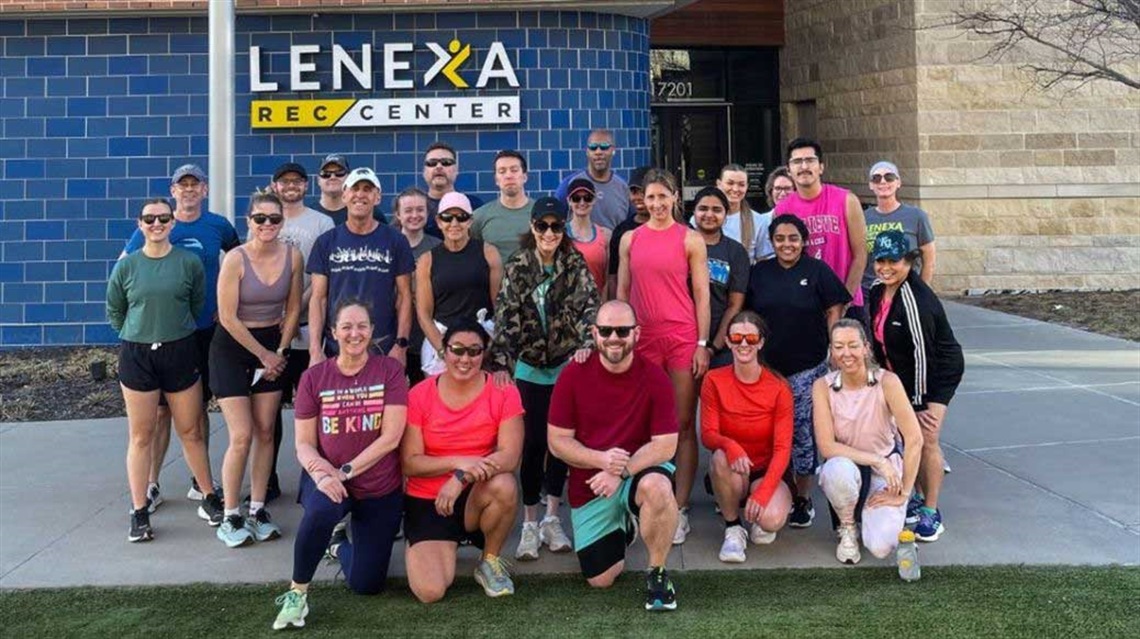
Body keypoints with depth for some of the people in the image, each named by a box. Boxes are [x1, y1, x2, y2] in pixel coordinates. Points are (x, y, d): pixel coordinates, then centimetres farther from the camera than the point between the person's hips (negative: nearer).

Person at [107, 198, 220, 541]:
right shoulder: (127, 266, -1)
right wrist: (139, 334, 11)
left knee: (191, 432, 7)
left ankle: (209, 499, 22)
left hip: (181, 352, 0)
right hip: (136, 355, 1)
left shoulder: (189, 262, -3)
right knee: (140, 436, 5)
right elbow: (114, 311, 11)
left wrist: (175, 332, 8)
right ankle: (139, 512, 12)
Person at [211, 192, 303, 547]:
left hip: (273, 347, 4)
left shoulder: (293, 257, -4)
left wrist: (281, 351, -2)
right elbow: (228, 317, -15)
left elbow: (293, 309, 6)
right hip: (233, 348, -4)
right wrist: (264, 355, -10)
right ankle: (230, 519, 5)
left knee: (265, 433, 6)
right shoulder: (236, 259, -17)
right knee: (242, 437, -7)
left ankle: (258, 511, 17)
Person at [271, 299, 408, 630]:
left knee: (366, 585, 6)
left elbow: (391, 437, -14)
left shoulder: (390, 370, -8)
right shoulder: (314, 377, -3)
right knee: (321, 512, -39)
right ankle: (297, 593, -15)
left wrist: (344, 472, -20)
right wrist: (321, 473, -23)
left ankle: (341, 546, 41)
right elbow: (304, 444, -2)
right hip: (328, 480, 0)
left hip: (380, 489, 1)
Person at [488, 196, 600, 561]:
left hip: (567, 366, 1)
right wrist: (500, 362, -22)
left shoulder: (576, 266, -1)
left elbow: (590, 305, -12)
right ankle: (529, 525, 8)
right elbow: (505, 315, -10)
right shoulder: (517, 268, -2)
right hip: (530, 369, -1)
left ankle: (552, 519, 20)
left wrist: (585, 343, -30)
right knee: (533, 443, -1)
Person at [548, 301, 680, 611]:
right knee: (600, 580, 3)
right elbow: (557, 441, -8)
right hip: (589, 487, 2)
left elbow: (665, 445, -15)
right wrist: (602, 460, -24)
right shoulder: (573, 376, -11)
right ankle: (621, 532, 39)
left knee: (656, 486, -39)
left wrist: (621, 471, -28)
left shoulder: (654, 377, -14)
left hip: (639, 472, -2)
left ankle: (657, 573, -12)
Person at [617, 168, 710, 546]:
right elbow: (622, 292, 14)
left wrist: (702, 344, -5)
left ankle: (680, 508, 3)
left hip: (683, 338, -3)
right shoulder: (630, 239, 11)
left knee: (683, 425, -1)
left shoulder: (690, 240, 3)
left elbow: (701, 294, 1)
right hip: (642, 339, 3)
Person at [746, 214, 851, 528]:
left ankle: (803, 498, 9)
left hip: (807, 367, -3)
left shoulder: (817, 271, 2)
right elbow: (746, 315, 13)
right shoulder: (759, 272, 9)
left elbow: (834, 311, 1)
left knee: (801, 430, -3)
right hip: (767, 365, 3)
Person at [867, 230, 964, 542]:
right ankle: (919, 497, 25)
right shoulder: (877, 292, -2)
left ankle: (931, 513, -5)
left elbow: (922, 351, -27)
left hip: (939, 371, -8)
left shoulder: (916, 299, -29)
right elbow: (879, 339, 10)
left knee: (926, 438, -14)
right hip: (902, 373, 8)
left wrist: (919, 402, -24)